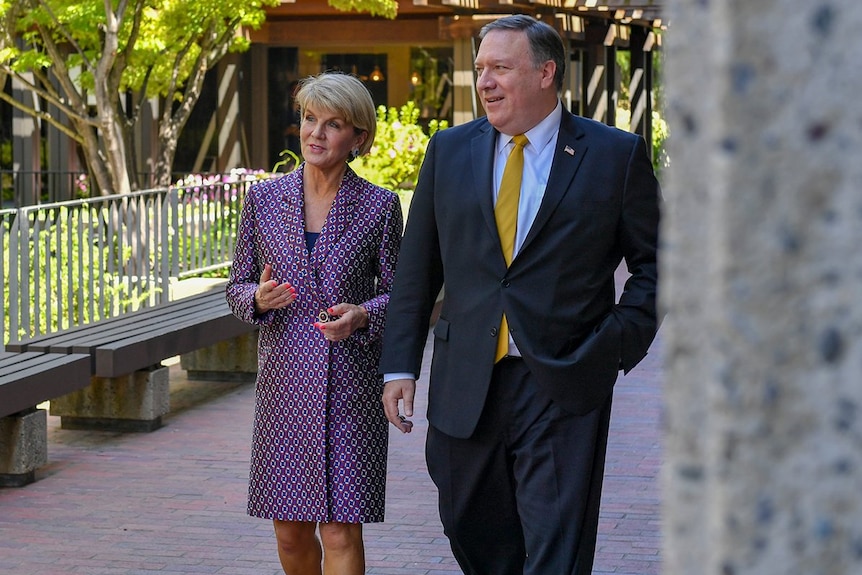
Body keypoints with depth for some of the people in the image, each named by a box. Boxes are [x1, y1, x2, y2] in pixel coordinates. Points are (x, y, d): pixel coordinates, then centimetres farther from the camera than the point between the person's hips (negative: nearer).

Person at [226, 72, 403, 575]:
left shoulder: (379, 206, -1)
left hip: (351, 386, -2)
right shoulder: (264, 199, 4)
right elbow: (237, 288, 10)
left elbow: (397, 294, 5)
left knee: (341, 530, -6)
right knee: (290, 532, 9)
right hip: (284, 382, 2)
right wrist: (259, 298, -13)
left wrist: (361, 316, -15)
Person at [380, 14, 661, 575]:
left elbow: (654, 265, 4)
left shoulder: (617, 155, -1)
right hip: (465, 388, 4)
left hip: (563, 387, -4)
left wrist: (616, 348, -8)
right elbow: (417, 269, 10)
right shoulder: (449, 151, 8)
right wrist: (401, 366, 5)